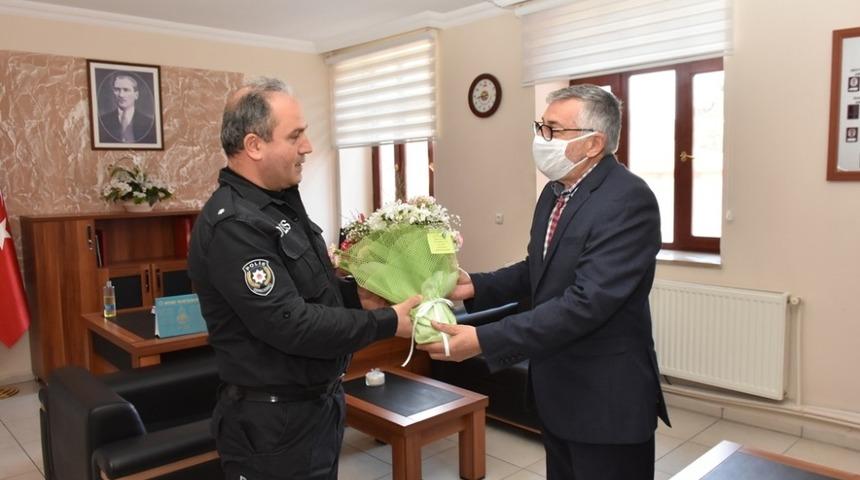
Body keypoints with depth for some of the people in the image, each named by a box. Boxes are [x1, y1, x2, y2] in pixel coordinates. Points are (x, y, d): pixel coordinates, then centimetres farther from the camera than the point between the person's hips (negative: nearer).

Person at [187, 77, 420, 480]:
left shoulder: (280, 202, 8)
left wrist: (355, 296, 0)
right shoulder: (232, 225, -24)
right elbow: (290, 324, -28)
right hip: (273, 421, -9)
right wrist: (387, 323, -22)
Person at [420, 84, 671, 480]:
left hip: (606, 397, -8)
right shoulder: (555, 191, 7)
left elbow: (586, 302, -30)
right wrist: (476, 286, -3)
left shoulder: (628, 200, -22)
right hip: (557, 388, 8)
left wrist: (483, 340, -31)